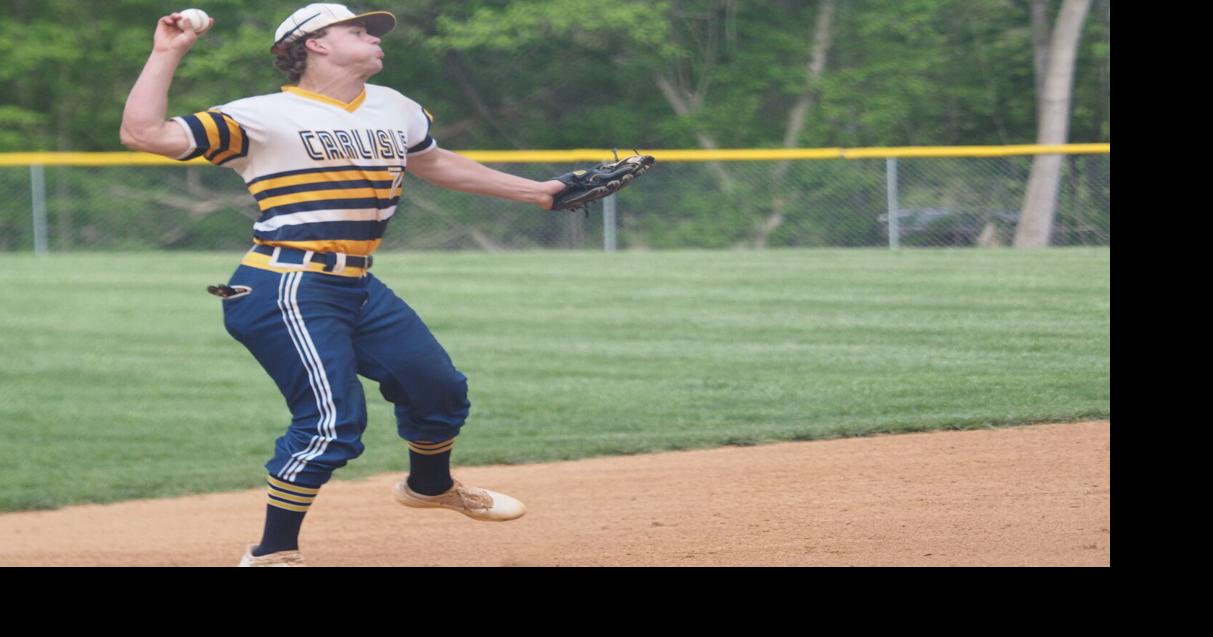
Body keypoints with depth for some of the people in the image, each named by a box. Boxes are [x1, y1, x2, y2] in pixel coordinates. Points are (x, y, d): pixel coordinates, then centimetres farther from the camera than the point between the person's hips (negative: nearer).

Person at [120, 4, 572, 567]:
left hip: (360, 289, 8)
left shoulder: (393, 109, 12)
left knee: (439, 388, 19)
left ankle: (429, 486, 50)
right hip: (286, 290, -8)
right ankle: (270, 556, -6)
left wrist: (533, 191, 33)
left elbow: (434, 163, 32)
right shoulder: (263, 117, -9)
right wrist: (166, 54, -14)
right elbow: (143, 133, -15)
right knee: (333, 422, -20)